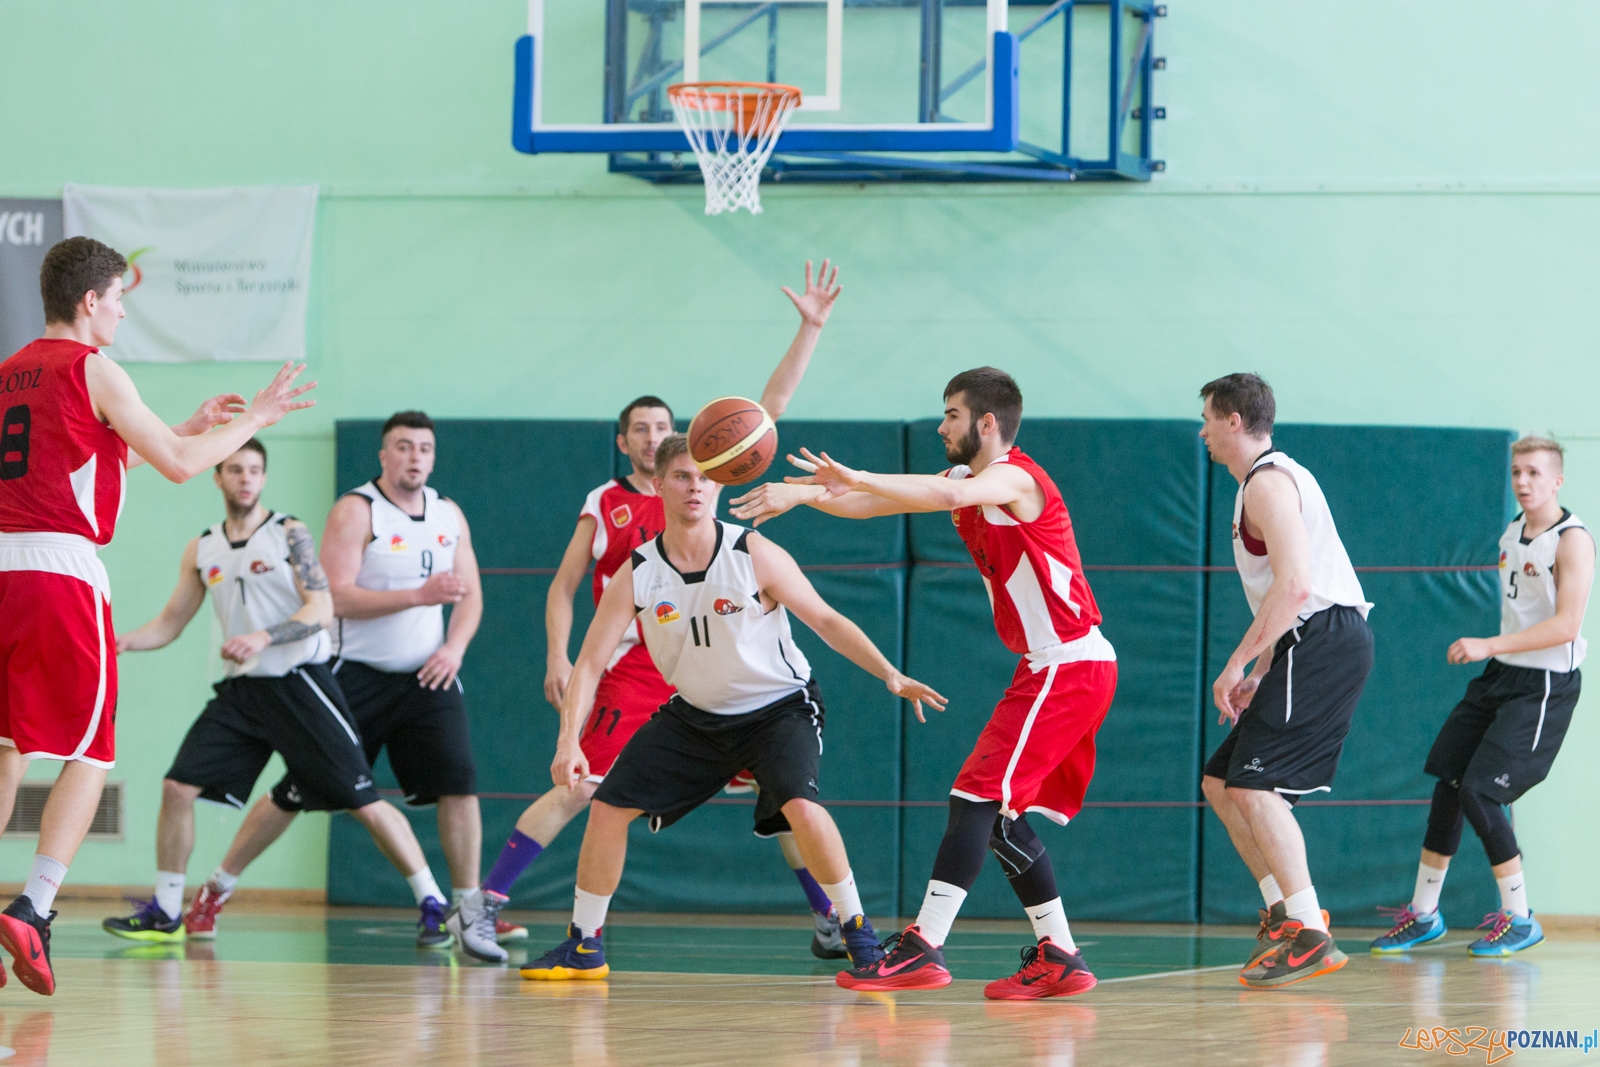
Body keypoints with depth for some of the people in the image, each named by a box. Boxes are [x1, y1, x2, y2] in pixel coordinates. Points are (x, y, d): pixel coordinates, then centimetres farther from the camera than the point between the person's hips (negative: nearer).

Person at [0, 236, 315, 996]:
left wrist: (191, 425, 34)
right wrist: (255, 418, 11)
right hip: (61, 567, -7)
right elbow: (178, 464, -2)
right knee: (88, 755, 0)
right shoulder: (93, 370, -4)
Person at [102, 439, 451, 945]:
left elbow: (322, 610, -13)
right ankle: (165, 912, 6)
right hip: (241, 690, 5)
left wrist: (264, 638, -28)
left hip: (299, 682, -5)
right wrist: (126, 641, -4)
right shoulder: (201, 551, 11)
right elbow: (170, 623, 16)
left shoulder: (289, 533, -5)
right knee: (179, 786, -7)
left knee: (363, 801, -7)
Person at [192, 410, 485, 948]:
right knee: (296, 792, 1)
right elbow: (339, 597, -19)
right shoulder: (356, 510, -10)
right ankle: (215, 890, 15)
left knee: (458, 783, -12)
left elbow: (470, 595, 12)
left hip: (427, 677, 4)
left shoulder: (449, 515, 8)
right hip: (359, 676, -4)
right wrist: (419, 596, -27)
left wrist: (454, 647, -8)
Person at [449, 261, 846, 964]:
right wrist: (557, 656, -7)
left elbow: (770, 405, 7)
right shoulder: (604, 506, 6)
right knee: (579, 789, -11)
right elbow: (563, 587, 9)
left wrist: (810, 328, 1)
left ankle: (828, 915, 9)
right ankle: (484, 906, -6)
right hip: (631, 674, -3)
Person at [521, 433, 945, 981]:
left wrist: (891, 676, -21)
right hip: (697, 712, 4)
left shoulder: (754, 556, -19)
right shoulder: (636, 575, -12)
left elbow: (826, 620, -11)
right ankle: (584, 946, 16)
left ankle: (859, 933, -13)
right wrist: (569, 740, -25)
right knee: (607, 807, -2)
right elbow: (590, 663, -11)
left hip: (779, 705, -4)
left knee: (801, 806, -29)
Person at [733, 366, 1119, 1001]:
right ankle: (1058, 958, 13)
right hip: (1054, 667, 10)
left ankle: (923, 948, -21)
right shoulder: (966, 480, 16)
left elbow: (952, 496, -36)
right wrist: (802, 492, -1)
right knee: (1005, 815, 11)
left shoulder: (1014, 478, -13)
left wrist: (855, 478, -40)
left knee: (980, 796, -15)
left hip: (1071, 665, -10)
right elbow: (864, 506, 14)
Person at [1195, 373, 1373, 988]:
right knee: (1221, 783, 12)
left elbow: (1294, 586, -21)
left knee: (1255, 786, -16)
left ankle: (1308, 936, -20)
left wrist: (1237, 663, -18)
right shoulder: (1268, 481, 24)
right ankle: (1285, 910, 9)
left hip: (1324, 645, -11)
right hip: (1319, 645, 11)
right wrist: (1261, 673, 22)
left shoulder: (1268, 482, -9)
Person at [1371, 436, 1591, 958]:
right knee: (1448, 783, 6)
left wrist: (1488, 646, -28)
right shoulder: (1511, 534, 10)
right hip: (1500, 677, 8)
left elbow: (1566, 626, -25)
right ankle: (1423, 914, 17)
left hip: (1543, 686, -8)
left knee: (1479, 793, -15)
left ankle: (1519, 919, -2)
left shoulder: (1572, 540, -16)